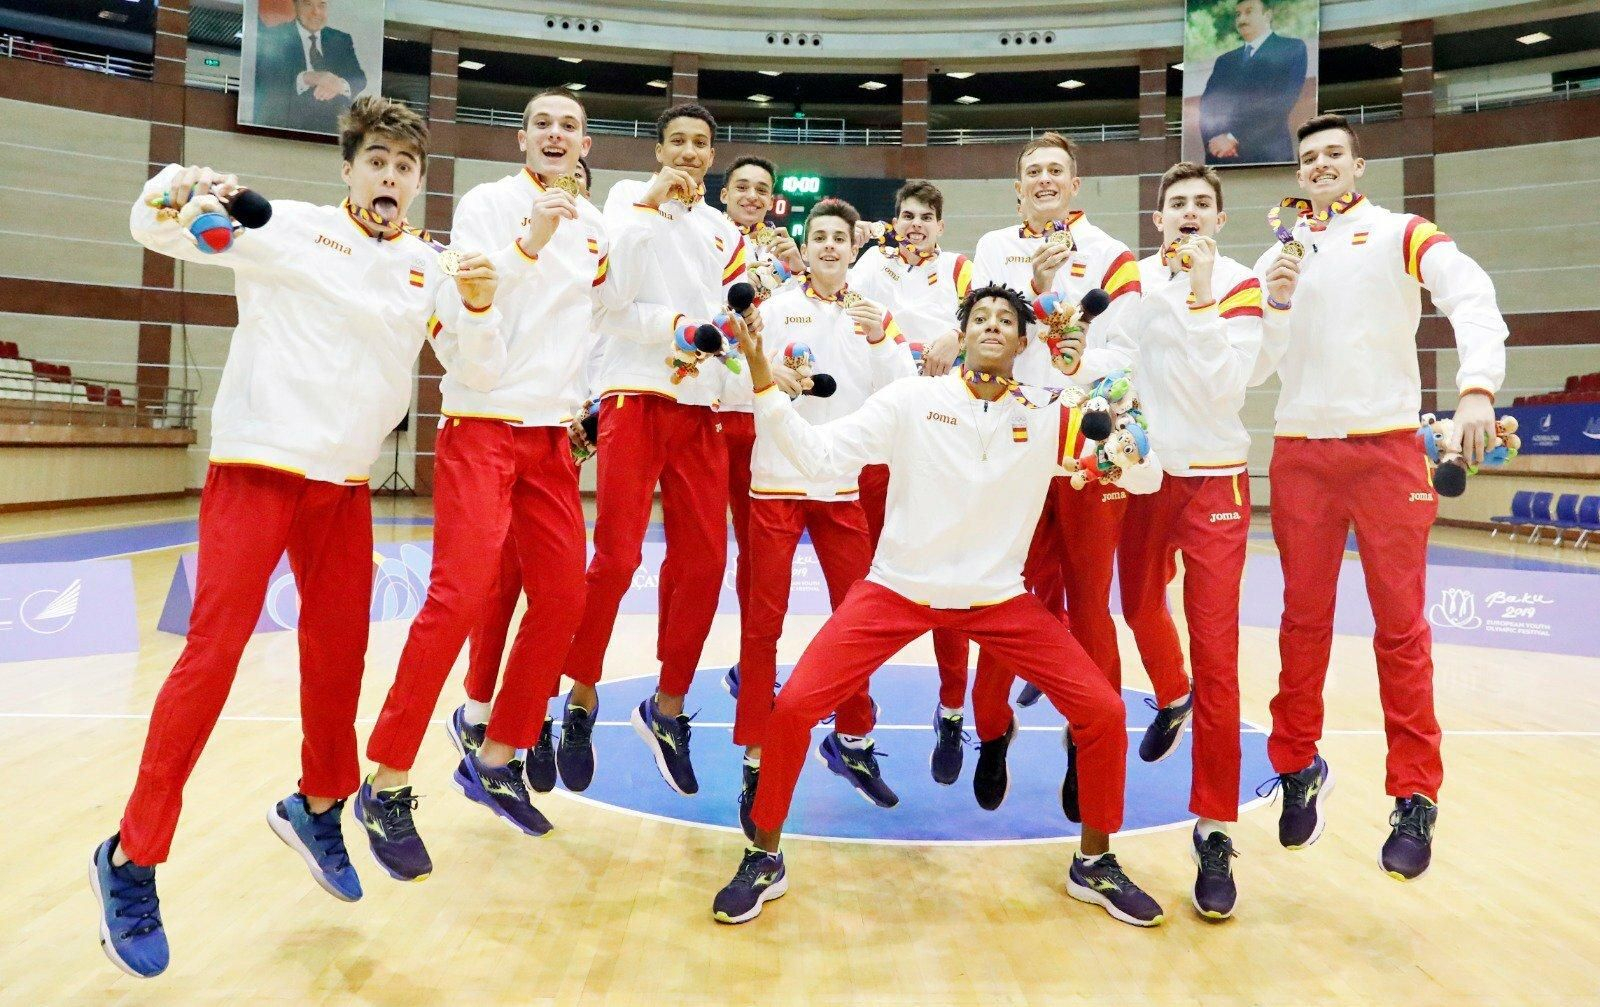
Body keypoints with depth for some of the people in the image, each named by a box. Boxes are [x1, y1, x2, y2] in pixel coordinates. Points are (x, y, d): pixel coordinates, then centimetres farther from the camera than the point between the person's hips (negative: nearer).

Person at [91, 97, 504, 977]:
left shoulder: (429, 269, 8)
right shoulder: (288, 229, -2)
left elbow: (479, 372, 5)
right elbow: (155, 231, -2)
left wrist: (478, 306, -15)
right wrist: (175, 189, -24)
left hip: (345, 485, 5)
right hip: (255, 469, -4)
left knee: (339, 655, 10)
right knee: (213, 653, -7)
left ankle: (317, 808, 32)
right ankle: (131, 858, 6)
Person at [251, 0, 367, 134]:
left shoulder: (342, 40, 15)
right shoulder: (273, 37, 4)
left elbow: (360, 79, 3)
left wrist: (340, 85, -19)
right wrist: (306, 78, -26)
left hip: (331, 128, 2)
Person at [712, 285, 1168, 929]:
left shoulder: (1047, 416, -1)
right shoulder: (911, 399, -7)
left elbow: (1145, 477, 1)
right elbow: (819, 457, -12)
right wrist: (763, 383, -22)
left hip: (1000, 599, 2)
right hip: (897, 588, -2)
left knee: (1102, 711, -7)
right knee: (793, 707, -14)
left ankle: (1094, 865, 19)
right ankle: (764, 860, 10)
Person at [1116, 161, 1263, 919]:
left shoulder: (1239, 286, -4)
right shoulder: (1136, 277, 4)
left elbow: (1225, 390, -17)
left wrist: (1198, 294, -20)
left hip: (1213, 480, -3)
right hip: (1144, 473, 3)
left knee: (1215, 653, -7)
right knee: (1140, 608, 18)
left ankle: (1214, 830, 1)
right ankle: (1171, 700, 51)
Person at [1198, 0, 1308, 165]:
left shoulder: (1292, 49, 5)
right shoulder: (1225, 61, 20)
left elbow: (1281, 102, -8)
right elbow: (1207, 107, 8)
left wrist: (1234, 137, -15)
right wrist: (1215, 139, -12)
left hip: (1267, 155, -4)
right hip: (1220, 158, 4)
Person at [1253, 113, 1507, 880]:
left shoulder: (1399, 234, 4)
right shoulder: (1278, 256, 13)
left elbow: (1471, 295, -13)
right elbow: (1255, 367, 8)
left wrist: (1476, 389, -29)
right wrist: (1275, 304, -10)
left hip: (1385, 448, -2)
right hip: (1300, 451, 3)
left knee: (1400, 624, 0)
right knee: (1304, 618, 6)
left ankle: (1415, 796, 10)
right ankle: (1298, 766, 21)